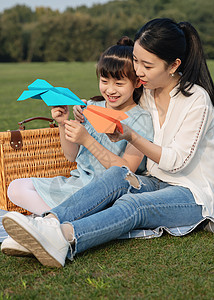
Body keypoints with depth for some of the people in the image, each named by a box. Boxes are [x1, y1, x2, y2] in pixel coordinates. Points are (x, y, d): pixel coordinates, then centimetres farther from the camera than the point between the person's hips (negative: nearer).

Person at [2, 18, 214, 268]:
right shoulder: (148, 93, 7)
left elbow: (176, 161, -15)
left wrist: (131, 137, -22)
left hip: (193, 194, -5)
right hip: (155, 183, 6)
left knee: (132, 205, -35)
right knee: (116, 175, -28)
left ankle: (64, 238, -58)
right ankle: (48, 222, -47)